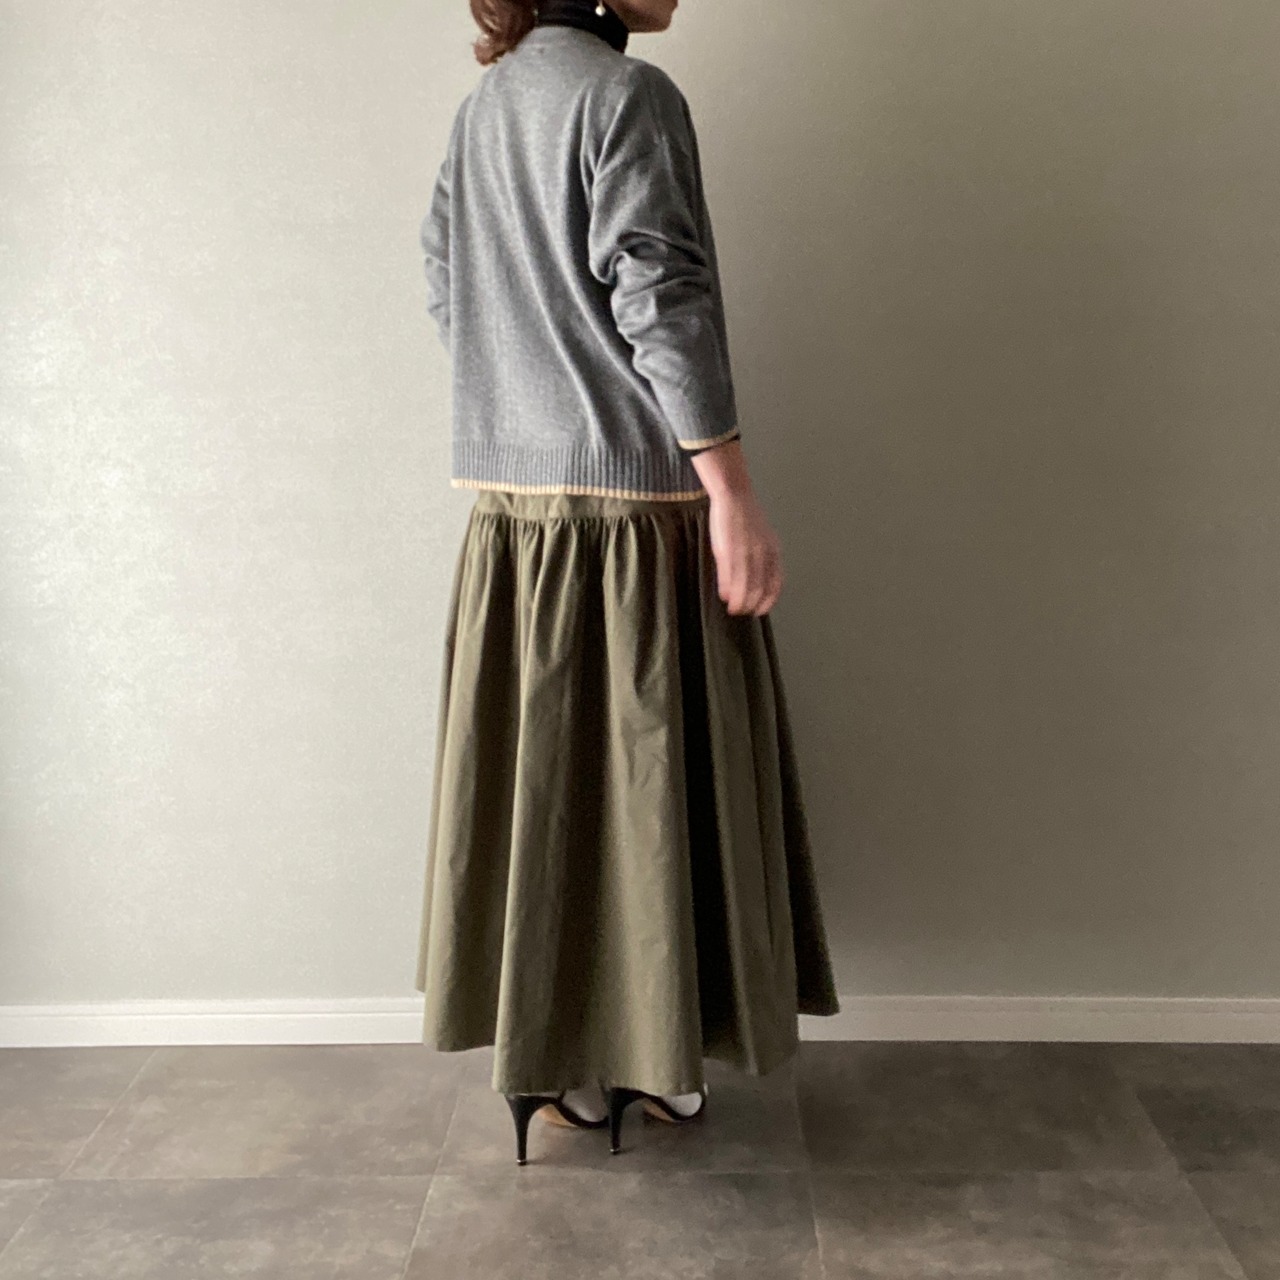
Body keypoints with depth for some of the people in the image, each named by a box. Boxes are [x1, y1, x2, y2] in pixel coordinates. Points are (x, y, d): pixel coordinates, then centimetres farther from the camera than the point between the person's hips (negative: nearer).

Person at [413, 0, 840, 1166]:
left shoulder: (483, 107, 15)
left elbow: (447, 293, 17)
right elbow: (660, 302, -16)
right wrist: (733, 496, -16)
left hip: (513, 502, 8)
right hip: (631, 501, -8)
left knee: (538, 774, 12)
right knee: (642, 769, 3)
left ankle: (554, 1067, 25)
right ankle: (652, 1058, 18)